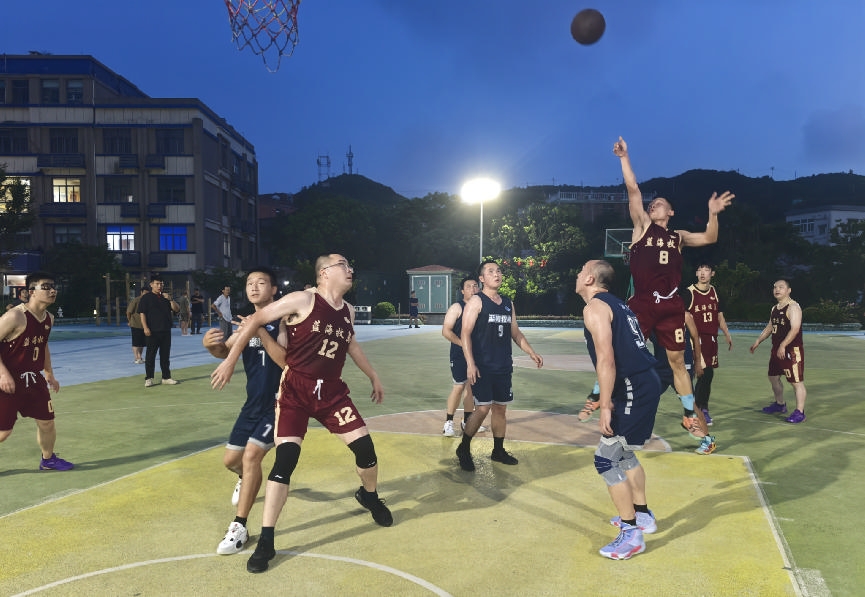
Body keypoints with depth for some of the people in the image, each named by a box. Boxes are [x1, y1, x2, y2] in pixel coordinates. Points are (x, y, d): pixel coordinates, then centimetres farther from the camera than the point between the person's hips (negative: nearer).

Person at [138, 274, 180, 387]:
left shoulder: (165, 297, 15)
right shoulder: (146, 297, 0)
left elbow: (176, 309, 8)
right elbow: (142, 313, -7)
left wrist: (170, 299, -8)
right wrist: (145, 328, -17)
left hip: (166, 331, 5)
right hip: (152, 331, -5)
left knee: (165, 355, 9)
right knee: (150, 355, -2)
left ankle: (166, 377, 15)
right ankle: (148, 378, 3)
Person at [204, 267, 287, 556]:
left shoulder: (282, 321, -14)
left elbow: (286, 360, -25)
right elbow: (225, 352, -2)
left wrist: (261, 333, -32)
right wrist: (210, 344, -25)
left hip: (278, 403, -7)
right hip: (253, 403, 7)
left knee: (251, 455, -17)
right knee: (231, 460, 14)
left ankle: (239, 527, -6)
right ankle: (246, 479, 50)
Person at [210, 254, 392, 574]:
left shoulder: (348, 310, 7)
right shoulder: (303, 300, -13)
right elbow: (256, 319, -11)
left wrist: (373, 376, 29)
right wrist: (230, 360, -12)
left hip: (331, 390, 5)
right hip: (295, 389, -5)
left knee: (364, 445, 2)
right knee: (285, 458, -12)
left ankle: (369, 496, 36)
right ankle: (265, 542, 0)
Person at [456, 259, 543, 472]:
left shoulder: (508, 304, 13)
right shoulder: (476, 301, -7)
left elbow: (515, 332, 21)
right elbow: (465, 333, -13)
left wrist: (531, 353, 9)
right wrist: (470, 364, -22)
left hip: (503, 367, 7)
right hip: (482, 367, -6)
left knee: (501, 407, 12)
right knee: (483, 408, -9)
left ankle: (498, 450, 26)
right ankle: (464, 449, 10)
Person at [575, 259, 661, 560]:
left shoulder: (594, 307, -10)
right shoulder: (618, 305, 19)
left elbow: (606, 359, -20)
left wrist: (606, 404, -19)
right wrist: (607, 398, 26)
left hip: (633, 389, -10)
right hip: (647, 383, 10)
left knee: (606, 460, -2)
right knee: (623, 452, 25)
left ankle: (631, 534, 4)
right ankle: (642, 515, 36)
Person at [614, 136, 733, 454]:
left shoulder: (678, 236, 18)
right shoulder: (642, 226, 10)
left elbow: (709, 238, 8)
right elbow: (633, 190, 3)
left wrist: (713, 214, -7)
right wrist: (625, 158, -1)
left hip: (671, 305, 2)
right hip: (641, 303, -2)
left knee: (677, 362, 9)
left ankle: (691, 416, 18)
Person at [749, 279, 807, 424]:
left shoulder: (793, 307, -14)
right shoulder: (775, 308, 14)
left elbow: (795, 329, -25)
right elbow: (769, 327, 24)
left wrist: (783, 345, -30)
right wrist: (758, 341, 18)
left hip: (792, 350, -10)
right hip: (777, 349, 10)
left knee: (796, 381, -6)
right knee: (773, 377, 19)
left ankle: (799, 412, -1)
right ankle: (780, 405, 36)